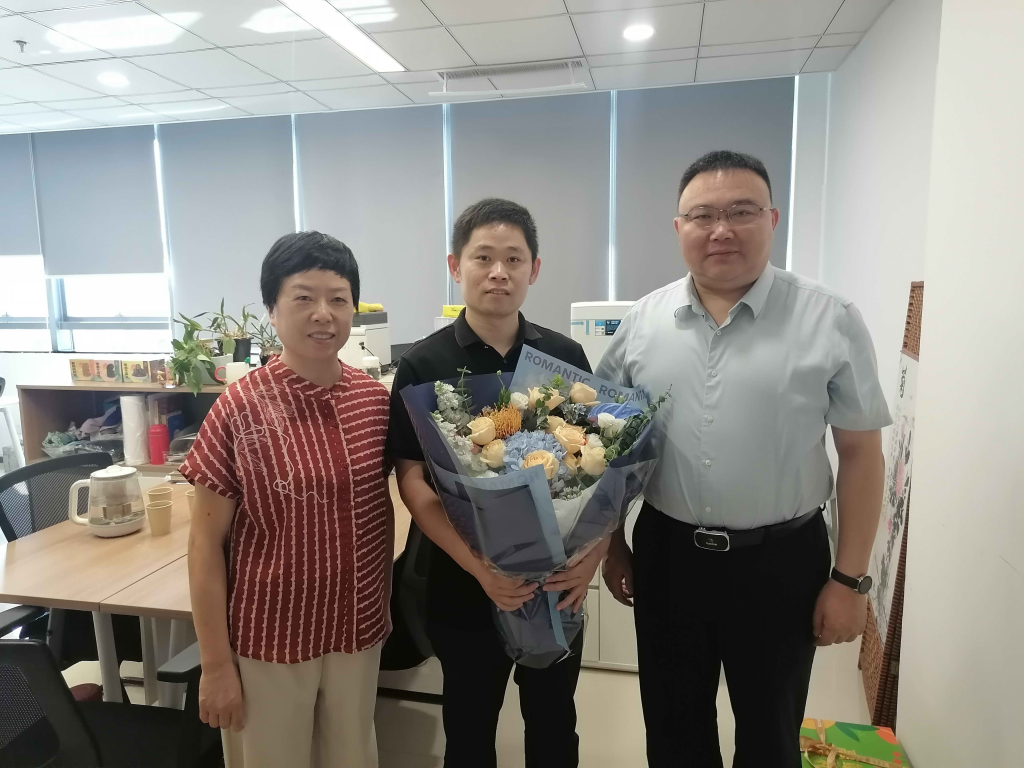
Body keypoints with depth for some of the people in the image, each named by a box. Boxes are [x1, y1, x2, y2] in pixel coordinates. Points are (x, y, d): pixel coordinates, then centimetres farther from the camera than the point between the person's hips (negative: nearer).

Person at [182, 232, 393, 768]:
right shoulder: (239, 408, -15)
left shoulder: (377, 399, -5)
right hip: (271, 635, -3)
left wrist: (385, 601, 11)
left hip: (360, 627, 4)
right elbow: (206, 542, -10)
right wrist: (215, 663, -8)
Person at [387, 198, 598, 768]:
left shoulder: (566, 357, -1)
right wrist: (478, 566, -22)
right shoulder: (424, 366, -7)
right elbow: (413, 479, -11)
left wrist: (595, 551, -14)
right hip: (465, 586, -1)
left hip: (558, 582, 2)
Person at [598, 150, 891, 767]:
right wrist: (613, 546, 7)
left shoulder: (832, 321, -8)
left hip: (782, 560, -1)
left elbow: (861, 454, -4)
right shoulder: (642, 322, -1)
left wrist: (850, 579, -5)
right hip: (666, 554, 2)